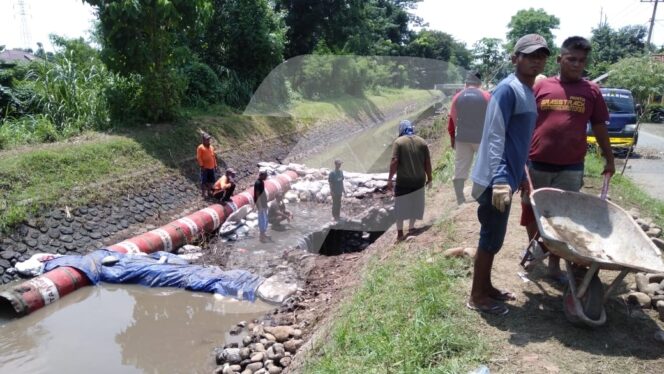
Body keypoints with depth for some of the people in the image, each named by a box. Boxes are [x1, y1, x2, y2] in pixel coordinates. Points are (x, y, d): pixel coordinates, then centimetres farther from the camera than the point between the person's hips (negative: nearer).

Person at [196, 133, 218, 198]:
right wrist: (202, 166, -15)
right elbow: (198, 157, -11)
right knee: (204, 181, 1)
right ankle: (203, 193, 11)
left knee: (210, 181, 12)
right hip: (205, 168, -6)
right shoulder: (200, 147, -8)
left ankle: (209, 192, 25)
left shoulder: (211, 147, 11)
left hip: (211, 167, 6)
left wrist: (215, 165, 13)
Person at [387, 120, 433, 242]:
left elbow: (394, 162, -14)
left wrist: (389, 179, -9)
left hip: (403, 180, -3)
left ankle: (400, 233, 6)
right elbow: (427, 162, 3)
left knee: (400, 206, 5)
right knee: (414, 204, 17)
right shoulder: (422, 142, 5)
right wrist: (429, 178, 13)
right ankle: (411, 228, 28)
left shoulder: (398, 142, -6)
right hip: (419, 180, 3)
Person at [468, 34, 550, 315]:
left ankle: (486, 287, 31)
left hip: (507, 177, 9)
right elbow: (495, 137, -22)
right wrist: (500, 180, -29)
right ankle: (477, 296, 14)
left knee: (493, 238, 17)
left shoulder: (528, 92, 15)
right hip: (495, 180, -9)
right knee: (491, 239, 0)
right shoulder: (507, 89, -15)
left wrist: (521, 176, 24)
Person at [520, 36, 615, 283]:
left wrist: (609, 159, 15)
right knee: (531, 211, 13)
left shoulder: (592, 91, 3)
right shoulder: (541, 87, 0)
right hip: (536, 164, 0)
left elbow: (600, 127, 11)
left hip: (571, 168, 0)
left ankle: (554, 265, 20)